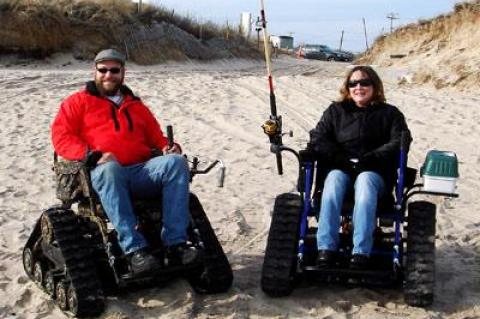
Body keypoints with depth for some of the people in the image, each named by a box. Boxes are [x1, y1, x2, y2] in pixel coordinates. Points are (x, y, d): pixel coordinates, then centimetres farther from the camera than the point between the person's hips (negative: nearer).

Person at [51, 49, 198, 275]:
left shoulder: (136, 106, 30)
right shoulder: (79, 101, 18)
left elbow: (156, 136, 32)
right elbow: (61, 136, 5)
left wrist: (168, 147, 5)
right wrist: (93, 155, -12)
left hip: (142, 171, 3)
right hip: (103, 173, -3)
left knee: (176, 161, -27)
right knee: (110, 170, -41)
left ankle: (175, 242, -34)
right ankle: (134, 250, -44)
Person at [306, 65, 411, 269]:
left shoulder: (390, 113, 16)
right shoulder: (335, 111, 20)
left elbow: (399, 143, 0)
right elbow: (317, 138, 7)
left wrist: (370, 158, -15)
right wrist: (340, 157, -11)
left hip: (375, 171, -1)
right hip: (340, 168, 2)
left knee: (365, 181, -37)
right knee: (333, 180, -34)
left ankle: (361, 252, -44)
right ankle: (326, 248, -40)